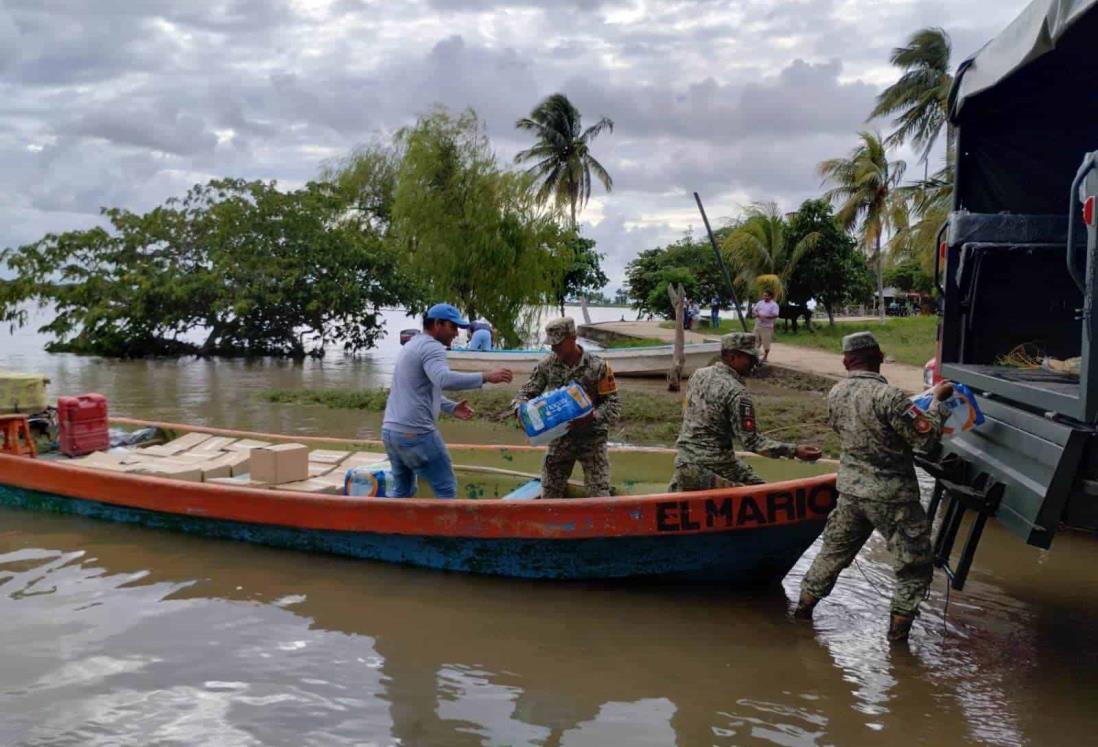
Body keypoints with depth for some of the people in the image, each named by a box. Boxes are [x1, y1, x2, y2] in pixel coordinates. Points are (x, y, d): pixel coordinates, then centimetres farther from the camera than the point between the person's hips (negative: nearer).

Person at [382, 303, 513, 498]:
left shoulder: (412, 345, 21)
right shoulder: (431, 347, -11)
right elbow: (443, 379, -31)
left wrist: (452, 407, 18)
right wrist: (485, 377, -29)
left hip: (391, 430, 10)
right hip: (415, 432, -9)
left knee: (402, 490, 19)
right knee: (446, 490, -1)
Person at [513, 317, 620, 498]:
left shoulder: (598, 367, -13)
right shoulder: (546, 365, -3)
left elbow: (613, 405, -11)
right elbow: (527, 392, 4)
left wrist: (592, 417, -28)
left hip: (591, 437, -3)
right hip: (559, 438, 3)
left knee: (599, 497, -6)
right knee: (549, 495, 10)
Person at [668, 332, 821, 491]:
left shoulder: (698, 375, 5)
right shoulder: (736, 392, -16)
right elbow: (752, 441, -18)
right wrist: (794, 450, -20)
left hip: (683, 460, 7)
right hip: (714, 465, -7)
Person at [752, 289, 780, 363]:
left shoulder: (774, 305, -6)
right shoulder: (760, 303, 12)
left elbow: (775, 315, -15)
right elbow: (755, 311, 11)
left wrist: (765, 317, -24)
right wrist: (758, 315, -11)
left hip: (767, 326, -5)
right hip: (758, 325, 6)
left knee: (766, 343, -3)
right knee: (756, 341, 9)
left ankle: (765, 357, 6)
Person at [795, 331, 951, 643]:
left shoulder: (836, 394, -1)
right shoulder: (888, 396, -23)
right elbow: (926, 436, -20)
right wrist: (939, 401, -6)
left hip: (850, 490, 6)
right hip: (891, 497, -6)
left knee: (835, 550, 23)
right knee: (915, 564, 10)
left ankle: (805, 604, 31)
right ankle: (898, 628, 13)